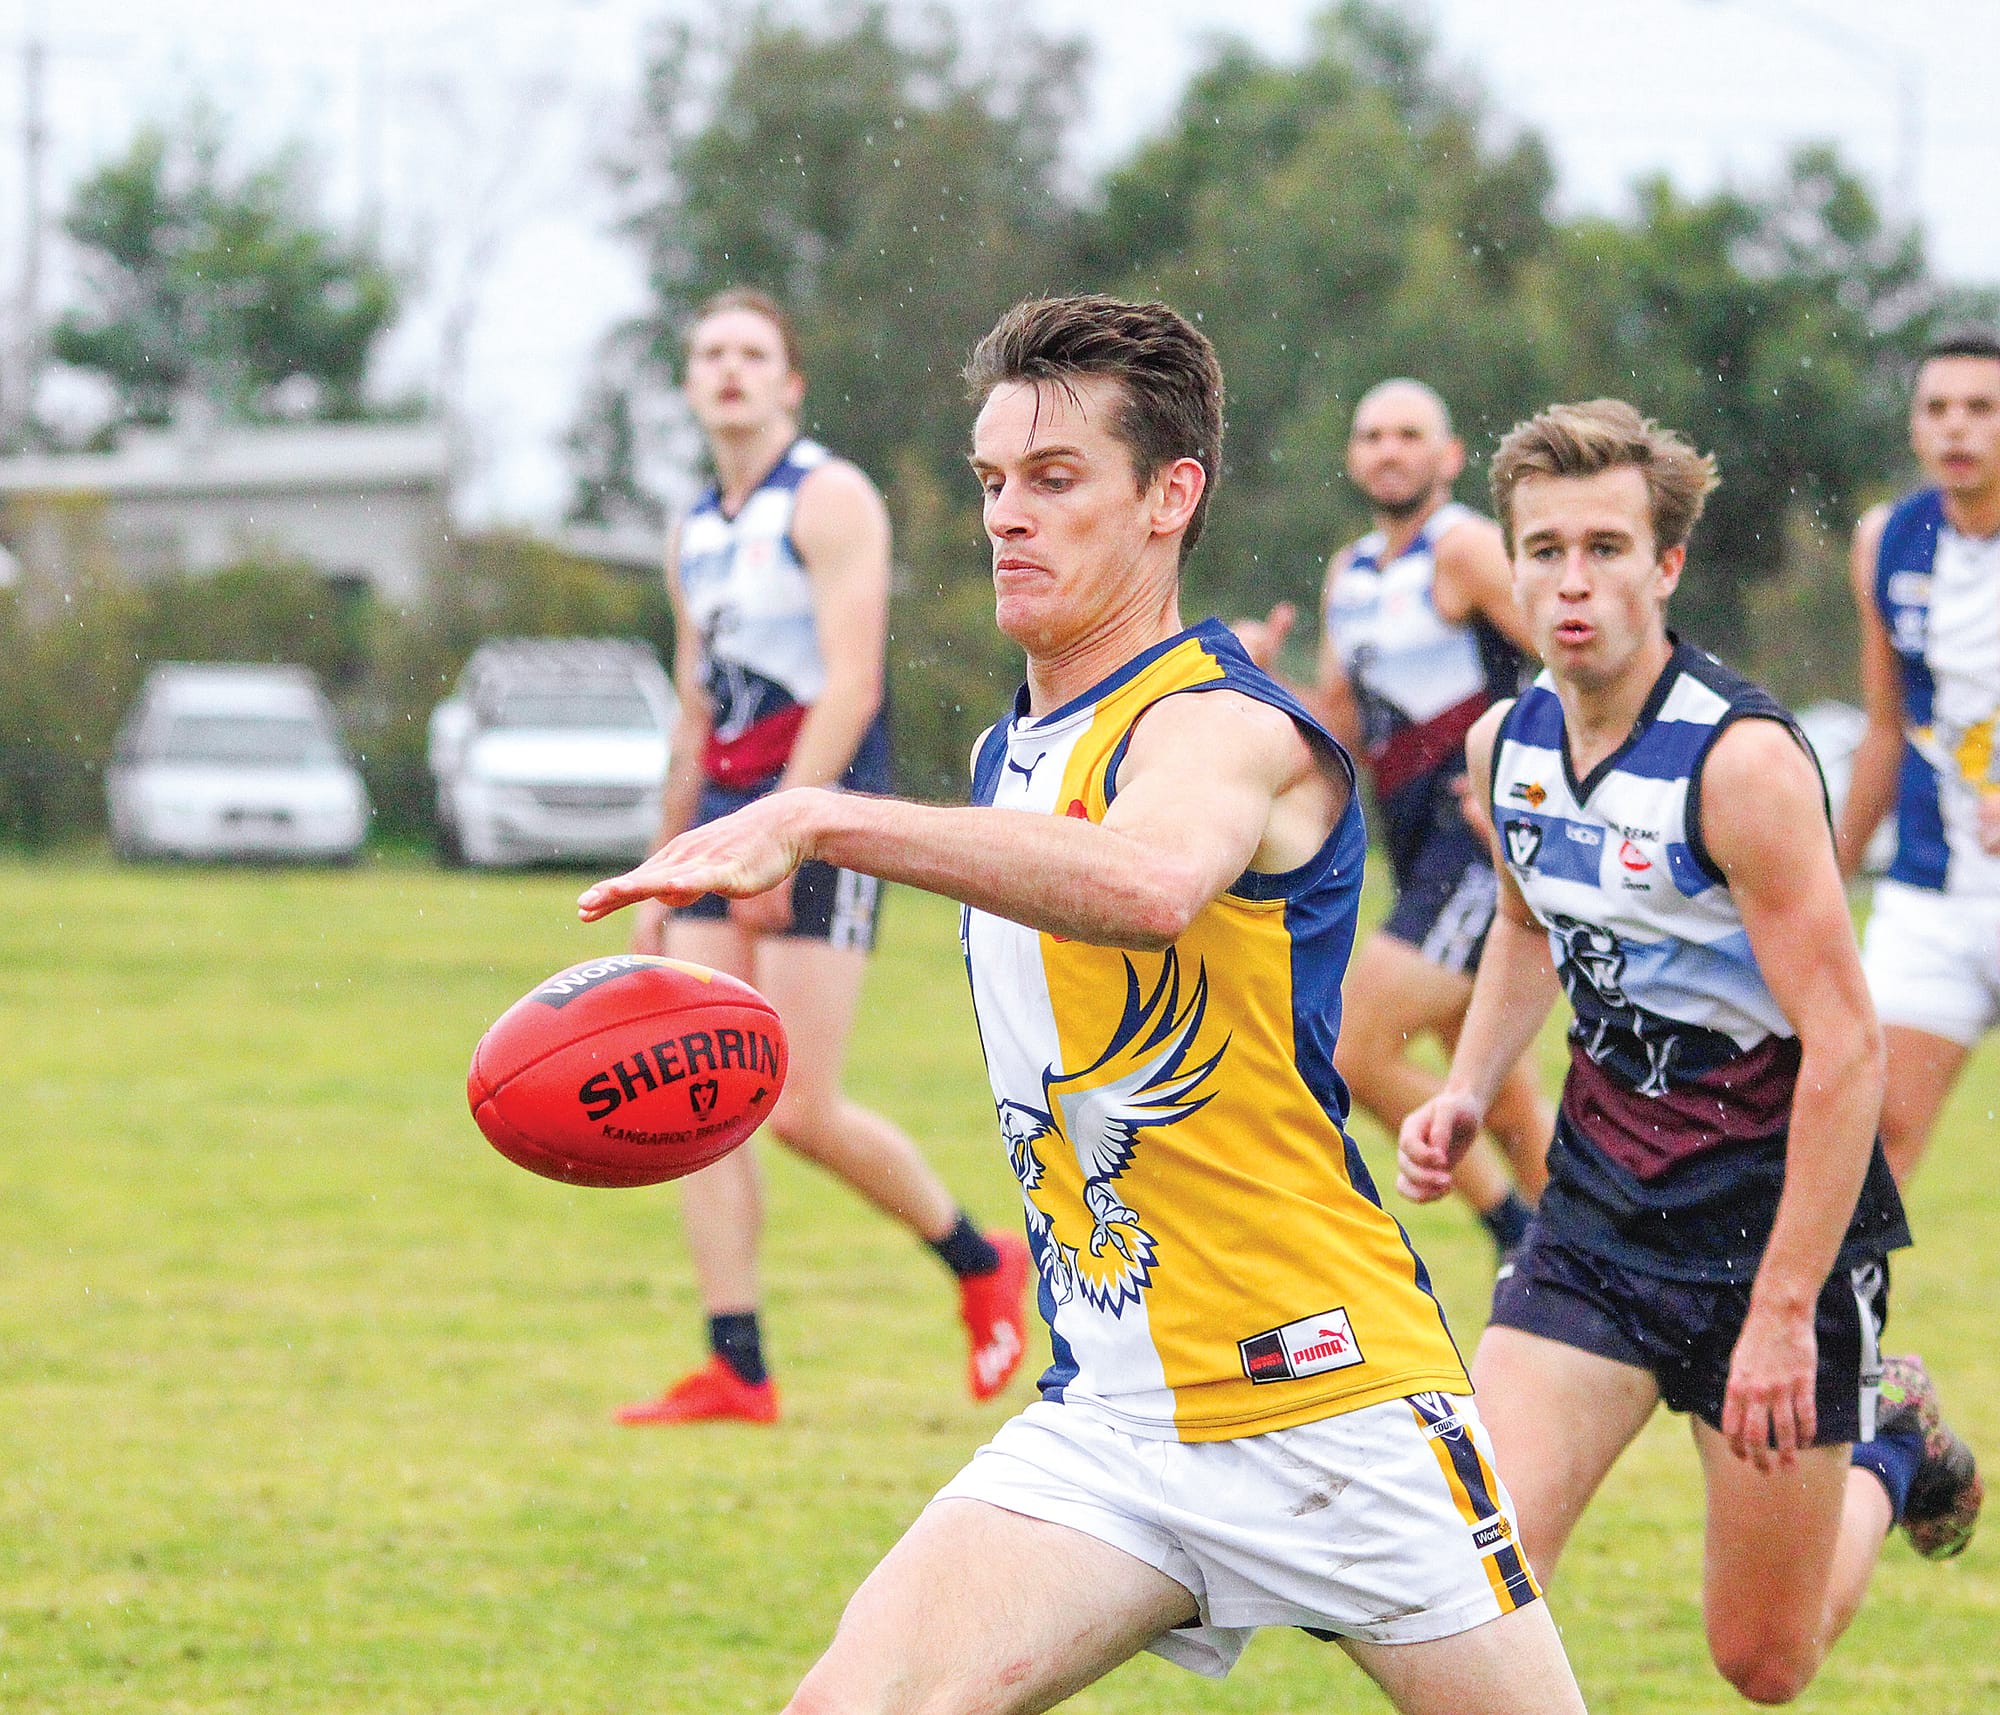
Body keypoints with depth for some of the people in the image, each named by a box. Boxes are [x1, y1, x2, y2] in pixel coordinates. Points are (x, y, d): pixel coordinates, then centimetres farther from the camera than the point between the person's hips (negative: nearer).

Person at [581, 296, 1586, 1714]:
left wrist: (824, 821, -45)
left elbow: (1148, 883, -39)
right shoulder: (1011, 755, 14)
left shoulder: (1224, 728, -13)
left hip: (1336, 1402, -6)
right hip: (1107, 1423, 6)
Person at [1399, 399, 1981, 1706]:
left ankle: (1886, 1454, 37)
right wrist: (1467, 1093, 6)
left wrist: (1784, 1313, -24)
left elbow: (1846, 1051, -22)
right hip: (1600, 1208, 5)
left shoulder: (1743, 762, -21)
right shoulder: (1507, 747, 0)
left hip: (1772, 1215, -5)